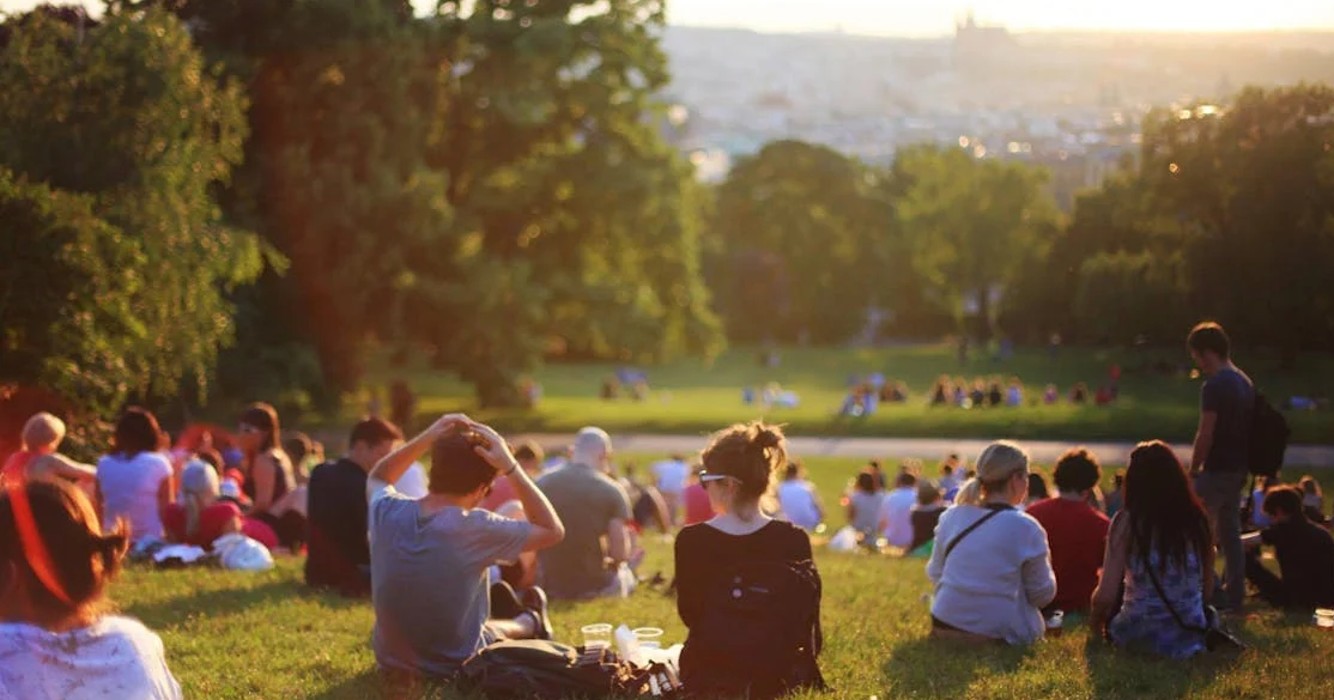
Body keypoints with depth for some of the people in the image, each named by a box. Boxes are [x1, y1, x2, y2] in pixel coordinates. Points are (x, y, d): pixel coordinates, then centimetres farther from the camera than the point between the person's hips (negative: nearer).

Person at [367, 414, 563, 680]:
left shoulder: (386, 511, -14)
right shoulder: (476, 528, -26)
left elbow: (376, 479, 12)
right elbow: (553, 530, -11)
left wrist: (426, 439, -2)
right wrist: (510, 467, -15)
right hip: (454, 669, -4)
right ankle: (529, 623, 57)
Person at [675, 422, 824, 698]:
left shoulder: (691, 540, -15)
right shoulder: (794, 540, -13)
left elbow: (689, 615, -2)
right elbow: (808, 625, -4)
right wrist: (806, 675, 11)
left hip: (707, 674, 1)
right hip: (776, 677, -1)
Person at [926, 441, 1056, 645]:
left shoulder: (952, 517, 2)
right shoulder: (1026, 528, -12)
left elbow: (934, 573, 11)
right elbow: (1042, 595, -3)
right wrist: (1046, 566, 17)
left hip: (945, 628, 5)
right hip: (1000, 634, -5)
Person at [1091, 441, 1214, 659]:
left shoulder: (1127, 521, -11)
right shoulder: (1197, 517, -1)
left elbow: (1106, 595, -13)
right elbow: (1207, 586, 7)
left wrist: (1095, 620, 8)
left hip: (1142, 634, -2)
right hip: (1193, 634, 2)